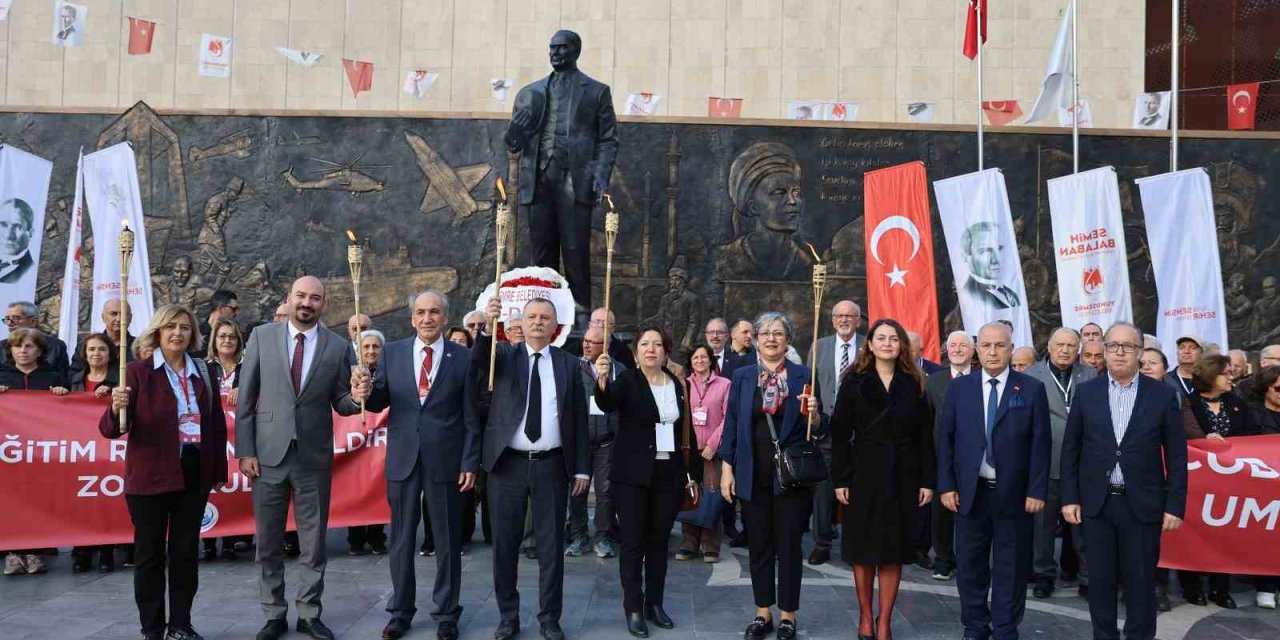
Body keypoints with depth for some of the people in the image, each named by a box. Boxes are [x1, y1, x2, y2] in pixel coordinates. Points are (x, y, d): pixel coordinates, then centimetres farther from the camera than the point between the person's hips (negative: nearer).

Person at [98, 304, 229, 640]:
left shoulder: (203, 372, 6)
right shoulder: (138, 371, -5)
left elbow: (218, 424, 10)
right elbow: (110, 429, -10)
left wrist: (220, 470, 9)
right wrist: (117, 409, -31)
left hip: (194, 474, 4)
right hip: (150, 476, -3)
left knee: (185, 552, 11)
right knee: (150, 553, 7)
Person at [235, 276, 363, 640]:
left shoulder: (338, 347, 0)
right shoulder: (262, 337, 0)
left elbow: (341, 404, 4)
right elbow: (245, 399, 0)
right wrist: (245, 451, -4)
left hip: (314, 458, 0)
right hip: (268, 454, 0)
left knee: (314, 542, 10)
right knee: (268, 542, 10)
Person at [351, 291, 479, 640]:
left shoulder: (463, 358, -3)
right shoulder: (393, 353, 3)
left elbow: (471, 417, -2)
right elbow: (380, 401, 5)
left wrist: (470, 462, -5)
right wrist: (365, 393, -18)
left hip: (446, 461, -2)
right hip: (403, 459, 2)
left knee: (447, 540, 9)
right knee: (401, 539, 13)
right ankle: (400, 611, 29)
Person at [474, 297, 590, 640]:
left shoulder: (569, 364, 6)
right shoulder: (504, 355, 4)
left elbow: (579, 419, 6)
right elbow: (478, 360, -19)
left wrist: (582, 467, 2)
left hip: (551, 466, 0)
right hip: (508, 464, 0)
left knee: (551, 545, 6)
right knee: (505, 544, 8)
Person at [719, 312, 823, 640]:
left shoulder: (803, 376, 0)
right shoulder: (742, 376, 4)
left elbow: (817, 429, 2)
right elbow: (731, 424, 4)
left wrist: (813, 413, -20)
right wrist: (727, 469, 0)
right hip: (753, 475, 2)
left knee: (789, 545, 6)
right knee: (758, 545, 10)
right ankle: (763, 613, 24)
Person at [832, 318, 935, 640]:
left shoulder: (914, 384, 5)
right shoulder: (854, 382, 0)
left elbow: (925, 435, 4)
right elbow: (840, 433, -2)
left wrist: (928, 480, -2)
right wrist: (840, 479, -7)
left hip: (902, 477, 1)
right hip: (864, 475, -1)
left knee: (894, 550, 5)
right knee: (863, 548, 6)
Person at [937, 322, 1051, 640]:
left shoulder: (1032, 389, -1)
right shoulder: (959, 387, 4)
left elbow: (1041, 443, -2)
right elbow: (945, 439, 4)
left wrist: (1037, 490, -7)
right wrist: (947, 485, -2)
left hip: (1014, 494, -1)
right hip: (970, 491, 2)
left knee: (1010, 567, 8)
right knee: (970, 565, 9)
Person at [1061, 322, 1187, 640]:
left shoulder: (1162, 395, -1)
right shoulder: (1086, 393, 2)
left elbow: (1176, 455, 1)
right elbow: (1071, 450, 5)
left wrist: (1175, 505, -3)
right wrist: (1069, 498, 0)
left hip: (1142, 504, -1)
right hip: (1097, 503, 1)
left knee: (1140, 582, 7)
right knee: (1100, 579, 9)